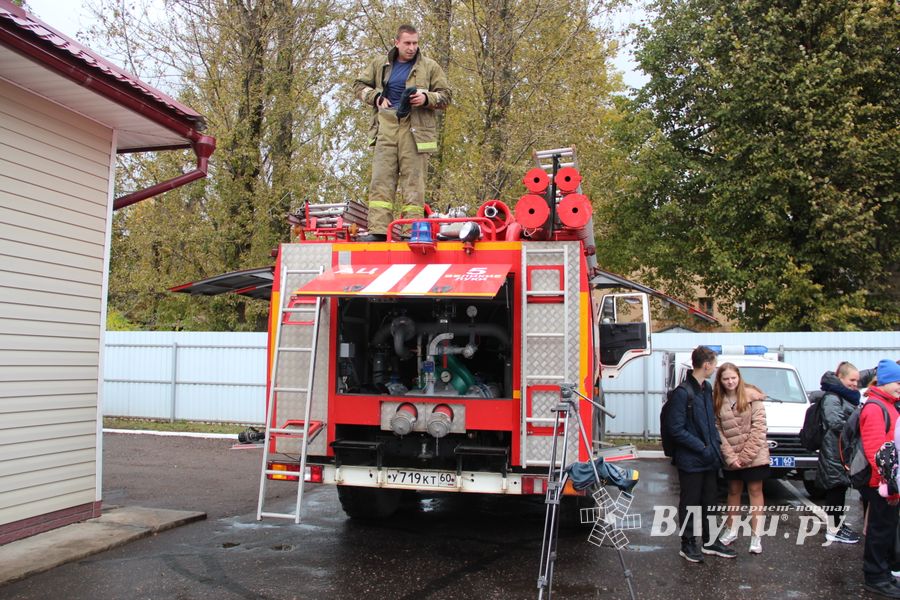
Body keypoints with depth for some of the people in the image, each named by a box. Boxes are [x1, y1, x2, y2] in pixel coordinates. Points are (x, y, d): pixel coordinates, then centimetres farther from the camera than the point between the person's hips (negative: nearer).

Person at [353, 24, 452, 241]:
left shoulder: (430, 67, 10)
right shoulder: (379, 65, 16)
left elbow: (445, 95, 9)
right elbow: (359, 85, 22)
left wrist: (427, 98, -11)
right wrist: (376, 97, 4)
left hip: (415, 129, -2)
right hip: (386, 127, 2)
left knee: (413, 181, -5)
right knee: (381, 179, -5)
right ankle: (378, 230, -6)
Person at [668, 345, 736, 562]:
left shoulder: (707, 388, 9)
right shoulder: (682, 393, -18)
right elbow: (676, 430, -19)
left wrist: (715, 443, 7)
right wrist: (702, 448, -19)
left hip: (709, 458, 8)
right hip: (690, 460, -8)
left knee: (709, 502, 18)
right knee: (689, 503, 6)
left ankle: (710, 541, 31)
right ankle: (688, 545, 19)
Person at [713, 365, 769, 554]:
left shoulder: (752, 396, -9)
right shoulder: (717, 401, -1)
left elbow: (759, 427, -12)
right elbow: (717, 431, -4)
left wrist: (747, 454, -15)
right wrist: (730, 456, -12)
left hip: (754, 456, -3)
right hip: (730, 458, 3)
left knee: (755, 492, 4)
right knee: (733, 492, 16)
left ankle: (755, 535, 9)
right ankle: (731, 530, 29)